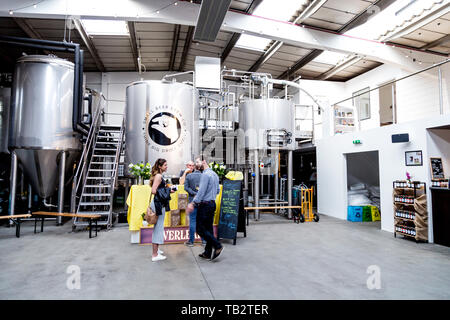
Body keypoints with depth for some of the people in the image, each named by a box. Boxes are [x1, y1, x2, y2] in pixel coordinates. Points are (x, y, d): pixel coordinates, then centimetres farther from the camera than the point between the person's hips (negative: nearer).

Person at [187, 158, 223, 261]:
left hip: (205, 204, -9)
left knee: (200, 229, -1)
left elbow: (201, 191, -21)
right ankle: (208, 253, 18)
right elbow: (218, 190, 18)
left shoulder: (205, 174, -15)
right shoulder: (215, 174, 13)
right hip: (212, 203, 9)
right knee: (209, 228, 12)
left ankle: (217, 246, -4)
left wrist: (193, 203, -19)